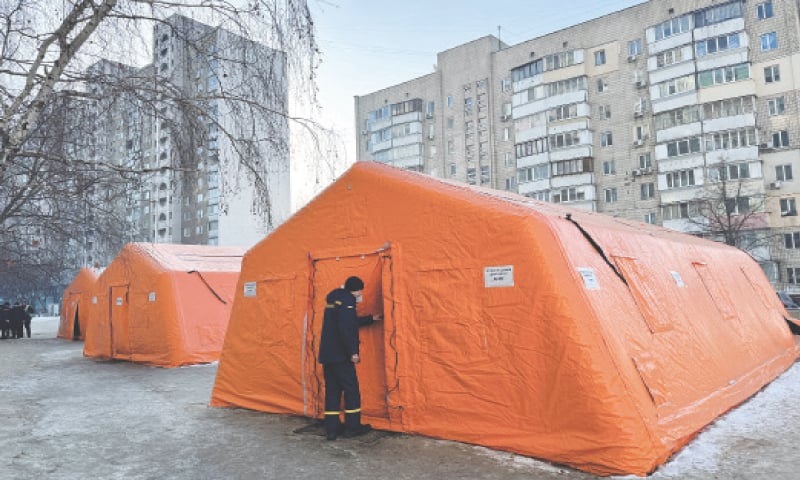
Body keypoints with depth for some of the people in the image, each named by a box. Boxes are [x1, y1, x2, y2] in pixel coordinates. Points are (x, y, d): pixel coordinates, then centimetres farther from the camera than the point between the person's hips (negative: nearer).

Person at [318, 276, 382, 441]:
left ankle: (331, 428, 15)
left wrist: (371, 318, 35)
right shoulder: (347, 300, -13)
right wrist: (353, 352, -21)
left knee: (332, 390, 12)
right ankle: (352, 427, 11)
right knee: (351, 389, 3)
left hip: (327, 354, 9)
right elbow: (346, 329, -23)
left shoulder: (335, 299, 17)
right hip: (340, 355, -9)